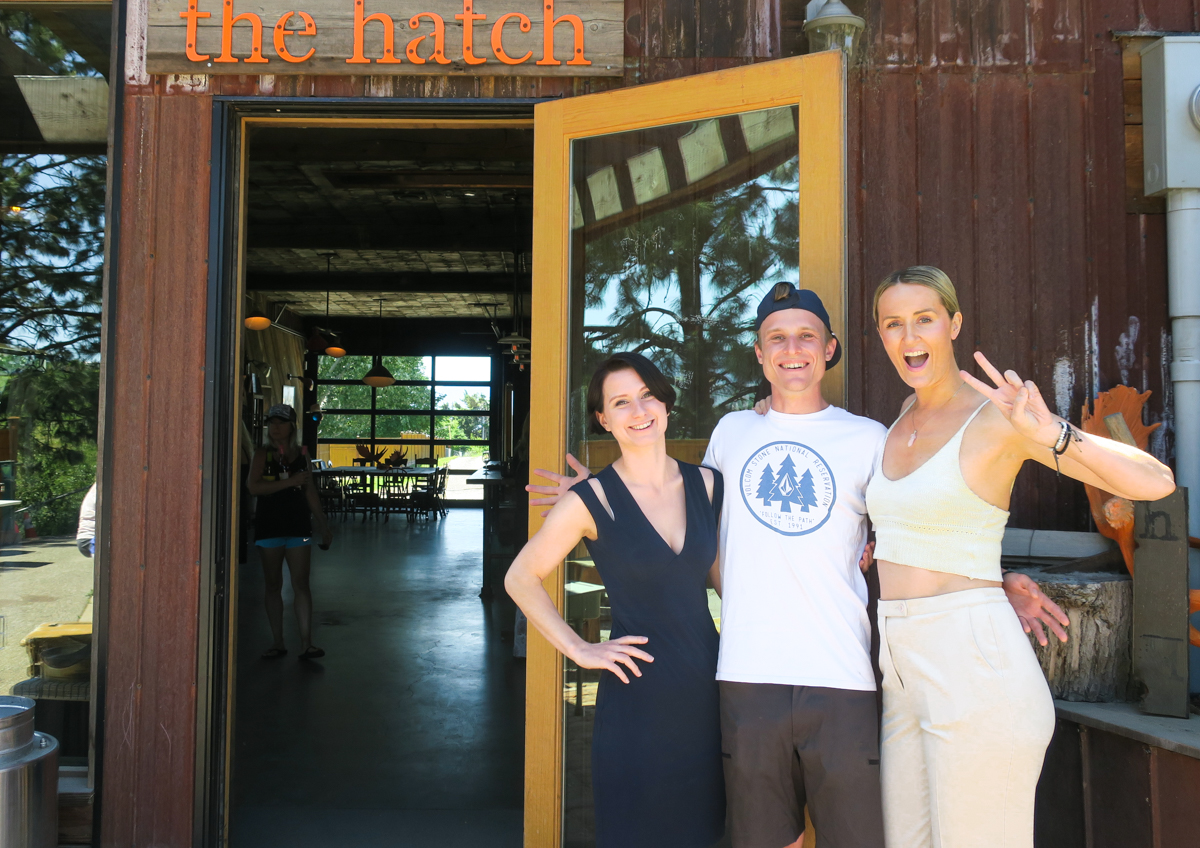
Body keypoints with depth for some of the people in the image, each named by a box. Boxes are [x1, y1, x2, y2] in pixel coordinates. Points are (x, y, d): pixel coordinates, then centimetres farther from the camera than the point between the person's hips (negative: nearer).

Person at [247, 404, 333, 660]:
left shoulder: (302, 454, 8)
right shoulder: (262, 455, 1)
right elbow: (253, 487, -14)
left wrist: (323, 524, 13)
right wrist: (289, 482, -19)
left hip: (298, 524, 1)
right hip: (269, 526, -1)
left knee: (301, 584, -3)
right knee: (273, 585, 6)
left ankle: (306, 643, -2)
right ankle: (277, 642, 14)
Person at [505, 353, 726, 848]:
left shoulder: (707, 485, 4)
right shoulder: (591, 501, -9)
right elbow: (521, 579, -2)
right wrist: (580, 650, -6)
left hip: (706, 686, 4)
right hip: (637, 698, -4)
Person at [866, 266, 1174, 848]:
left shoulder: (999, 413, -10)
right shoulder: (905, 416, 11)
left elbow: (1155, 482, -17)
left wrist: (1051, 435, -30)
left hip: (974, 663, -7)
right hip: (901, 661, 7)